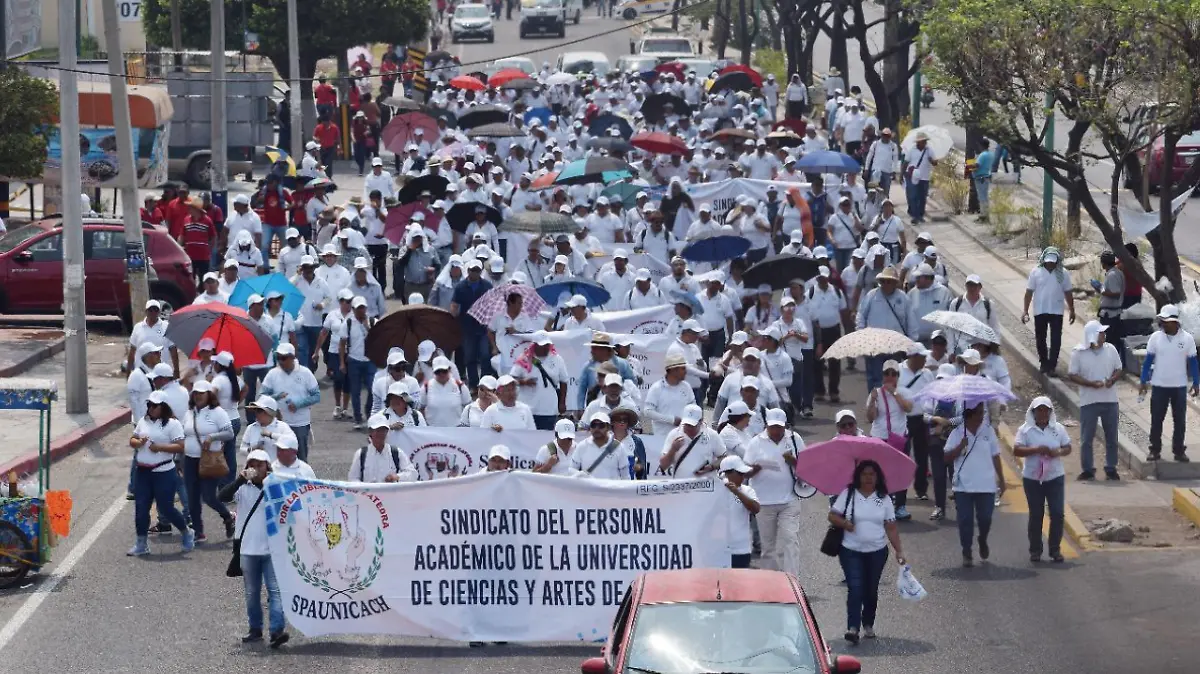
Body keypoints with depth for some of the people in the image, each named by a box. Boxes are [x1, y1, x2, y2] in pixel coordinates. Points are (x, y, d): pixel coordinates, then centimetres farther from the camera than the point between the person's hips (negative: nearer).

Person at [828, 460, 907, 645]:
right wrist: (844, 523, -22)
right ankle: (852, 628, -21)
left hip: (877, 552, 2)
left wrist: (899, 551, -2)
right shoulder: (848, 494, 0)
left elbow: (891, 527, 4)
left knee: (871, 590, 10)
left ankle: (868, 625, 26)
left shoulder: (884, 499, 4)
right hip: (851, 551, -2)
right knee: (855, 588, -14)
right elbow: (832, 516, -1)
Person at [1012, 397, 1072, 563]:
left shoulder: (1058, 429, 4)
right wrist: (1036, 450, -22)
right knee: (1036, 515, 5)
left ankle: (1055, 549, 8)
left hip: (1055, 477, 2)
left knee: (1057, 513, -3)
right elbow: (1016, 450, -10)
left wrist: (1058, 452, -14)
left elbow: (1068, 448, 8)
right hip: (1032, 479, -2)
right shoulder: (1025, 430, -3)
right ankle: (1035, 550, 14)